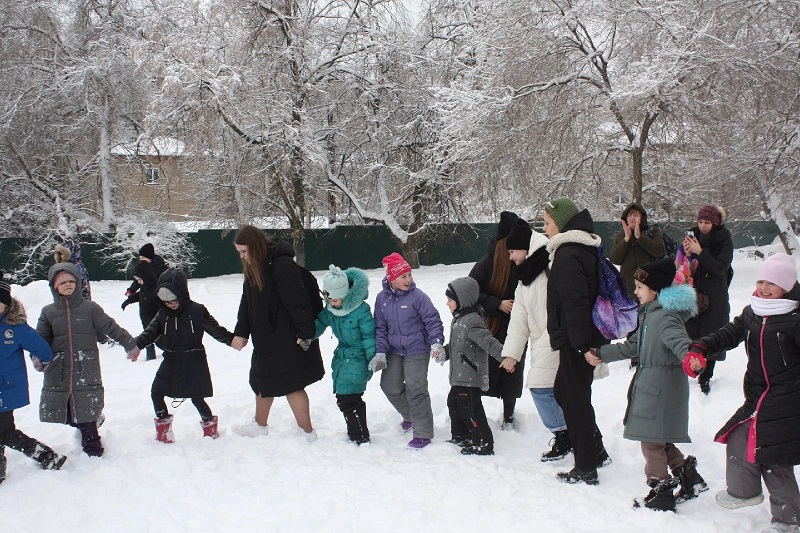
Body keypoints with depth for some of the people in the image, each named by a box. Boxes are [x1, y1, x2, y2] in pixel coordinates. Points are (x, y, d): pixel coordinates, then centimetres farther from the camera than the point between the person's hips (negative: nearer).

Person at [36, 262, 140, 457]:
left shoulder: (90, 308, 3)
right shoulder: (48, 312, 8)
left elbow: (111, 328, 5)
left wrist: (131, 345, 6)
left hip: (86, 374, -2)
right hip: (57, 375, 2)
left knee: (86, 419, 4)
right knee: (54, 418, 3)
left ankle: (93, 452, 14)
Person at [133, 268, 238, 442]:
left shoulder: (197, 311, -9)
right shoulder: (162, 314, 2)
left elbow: (216, 330, -3)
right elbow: (151, 332, -6)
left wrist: (233, 339, -9)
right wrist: (136, 344, -22)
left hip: (194, 362, -5)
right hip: (171, 361, 5)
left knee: (197, 398, -1)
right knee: (156, 392, 4)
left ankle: (209, 423, 23)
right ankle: (163, 426, 20)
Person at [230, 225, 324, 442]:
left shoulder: (282, 266, -23)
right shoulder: (253, 268, 7)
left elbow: (298, 302, -24)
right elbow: (247, 302, 14)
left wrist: (305, 333, -24)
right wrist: (241, 332, 10)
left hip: (287, 341, -10)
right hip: (265, 339, 10)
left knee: (291, 385, -5)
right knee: (262, 381, 23)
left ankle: (308, 433, 5)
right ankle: (260, 424, 43)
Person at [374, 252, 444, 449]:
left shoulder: (417, 296, -16)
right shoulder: (382, 298, -2)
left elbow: (433, 320, -14)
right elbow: (380, 327, 3)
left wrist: (436, 343, -25)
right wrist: (380, 352, -4)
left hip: (417, 351, -6)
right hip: (394, 351, 6)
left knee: (416, 390, -7)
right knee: (389, 386, 14)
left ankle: (422, 433, 4)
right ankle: (410, 415, 41)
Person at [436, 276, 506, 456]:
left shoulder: (472, 320, -20)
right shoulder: (458, 319, 12)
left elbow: (489, 342, -30)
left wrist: (504, 358, -38)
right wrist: (443, 353, 13)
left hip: (471, 376, -11)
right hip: (459, 376, 11)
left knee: (470, 408, -7)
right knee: (454, 403, 21)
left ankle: (483, 443, 2)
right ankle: (460, 436, 36)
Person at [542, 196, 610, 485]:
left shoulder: (567, 255, -19)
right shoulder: (583, 249, 13)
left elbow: (575, 302, -24)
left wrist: (582, 342, -25)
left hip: (576, 342, -10)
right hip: (581, 338, 10)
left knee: (575, 400, -1)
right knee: (564, 391, 21)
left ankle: (586, 469, 7)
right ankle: (597, 451, 30)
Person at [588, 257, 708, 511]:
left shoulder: (666, 316, -18)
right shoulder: (649, 314, 14)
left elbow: (680, 341, -36)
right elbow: (632, 346, 25)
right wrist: (601, 354, 28)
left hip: (662, 386, -10)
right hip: (650, 384, 10)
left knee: (651, 440, -2)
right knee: (659, 439, 17)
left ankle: (661, 495, 9)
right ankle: (689, 477, 28)